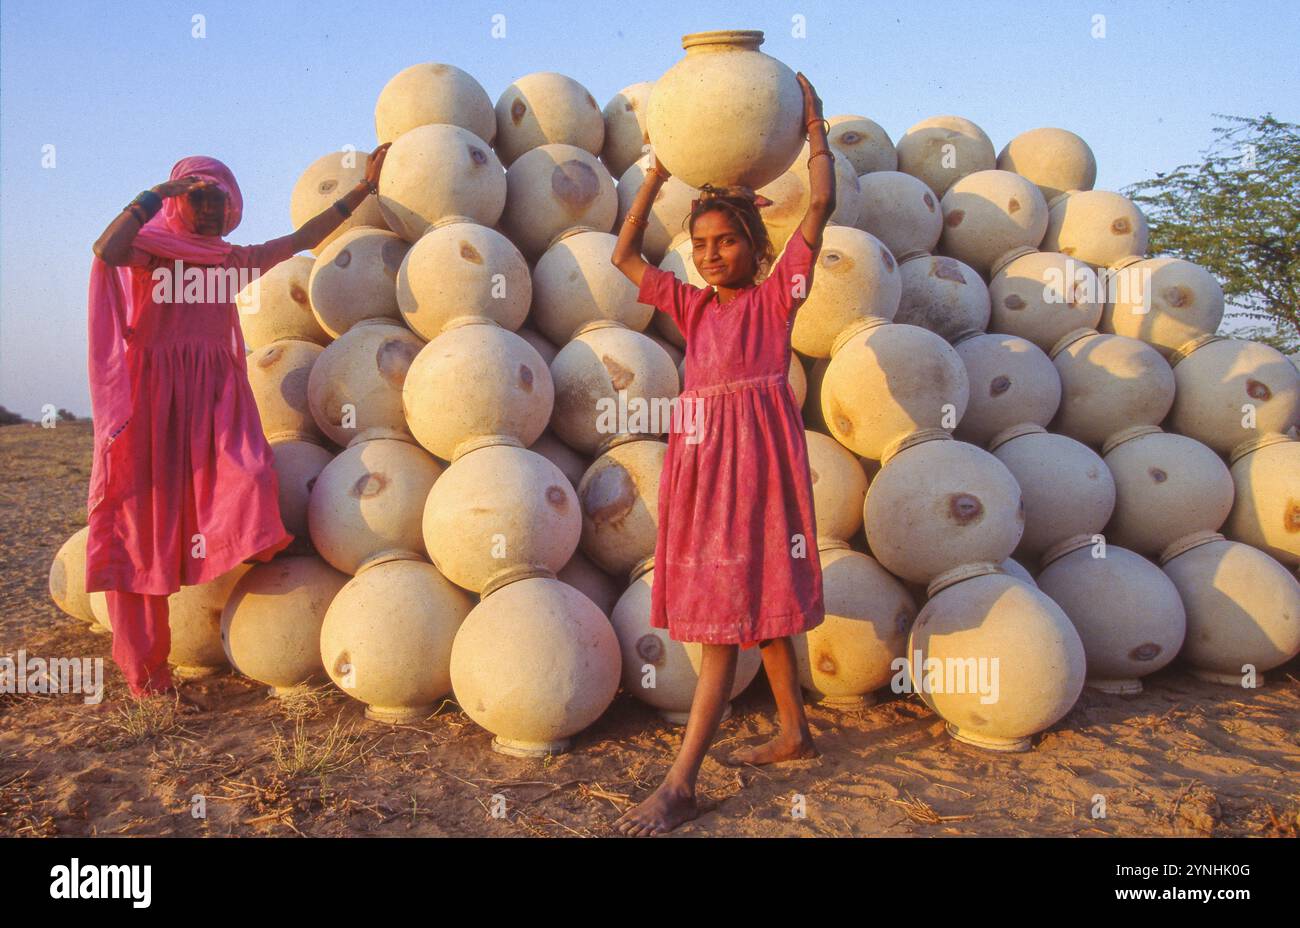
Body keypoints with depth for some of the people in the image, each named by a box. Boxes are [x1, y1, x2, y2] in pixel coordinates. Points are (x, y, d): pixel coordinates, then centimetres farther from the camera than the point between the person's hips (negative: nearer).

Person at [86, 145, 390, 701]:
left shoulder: (234, 259, 20)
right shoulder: (150, 248, 5)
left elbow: (302, 239, 24)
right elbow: (107, 250, -18)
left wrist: (365, 186, 25)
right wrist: (155, 194, -8)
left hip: (219, 393, 4)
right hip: (157, 391, -4)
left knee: (249, 481, -26)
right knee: (147, 519, -3)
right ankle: (145, 670, 3)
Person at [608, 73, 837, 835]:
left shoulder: (776, 296, 2)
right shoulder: (693, 307, 16)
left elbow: (820, 206, -3)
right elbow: (625, 255, 20)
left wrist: (816, 129, 8)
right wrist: (659, 175, 18)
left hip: (756, 453, -7)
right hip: (702, 457, 7)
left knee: (731, 614, -7)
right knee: (758, 607, 15)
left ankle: (681, 785, -7)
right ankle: (795, 732, 30)